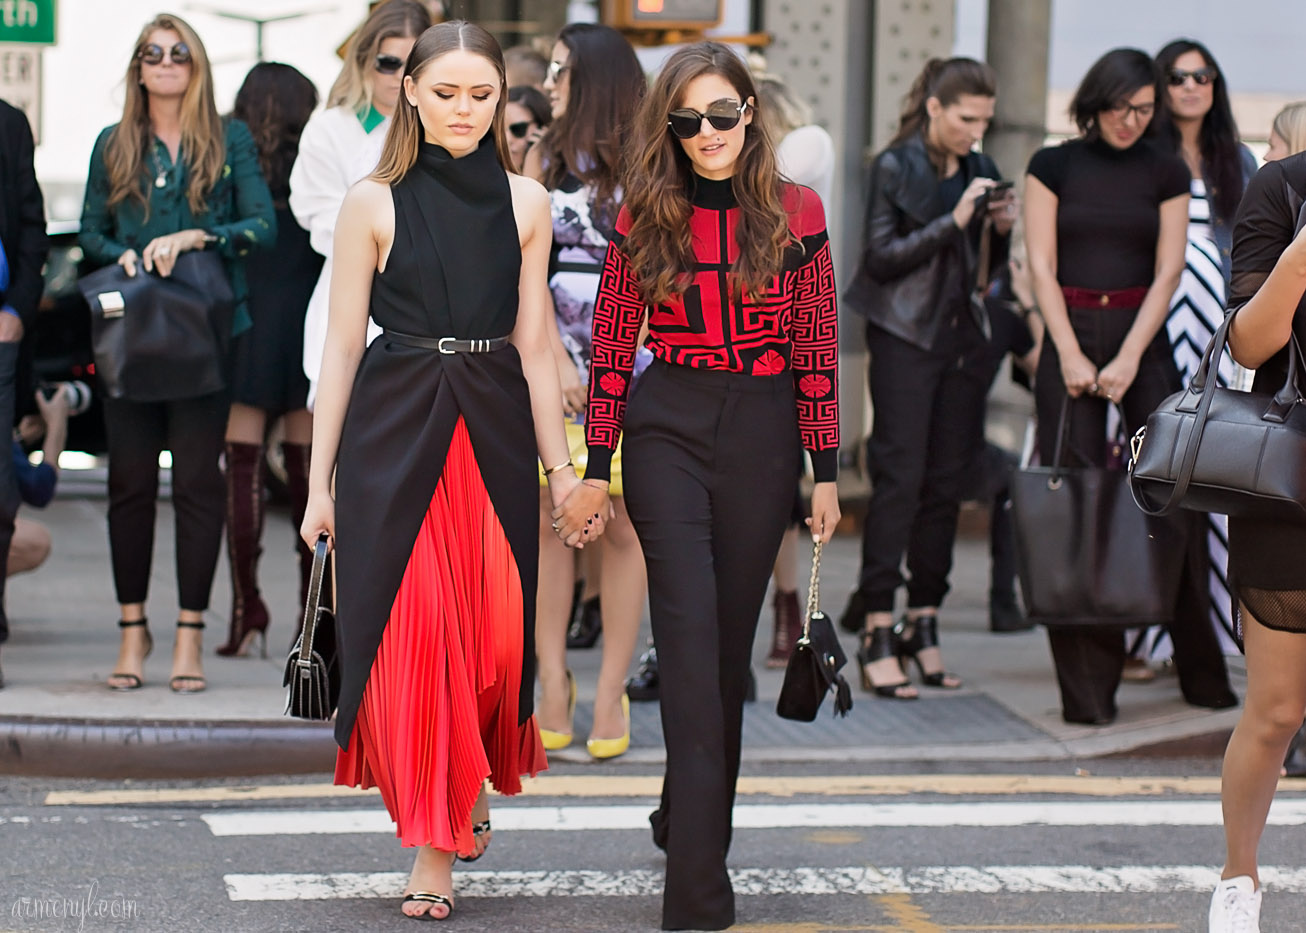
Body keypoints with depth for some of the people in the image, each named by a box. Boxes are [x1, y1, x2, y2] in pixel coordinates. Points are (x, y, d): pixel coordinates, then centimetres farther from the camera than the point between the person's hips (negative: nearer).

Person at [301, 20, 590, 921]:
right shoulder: (374, 203, 1)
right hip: (393, 433, -2)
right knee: (413, 633, -5)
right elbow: (342, 346, 2)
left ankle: (470, 785, 26)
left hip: (494, 432, 2)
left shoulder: (524, 202, 7)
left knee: (496, 634, -3)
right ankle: (434, 845, 6)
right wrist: (320, 481, -1)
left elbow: (533, 347, 9)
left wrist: (562, 469, 5)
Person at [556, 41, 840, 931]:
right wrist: (596, 471, 3)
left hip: (762, 434, 1)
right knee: (691, 635, -10)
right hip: (668, 430, -1)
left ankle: (689, 817, 31)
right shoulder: (644, 220, 1)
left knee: (730, 638, 9)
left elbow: (819, 349, 3)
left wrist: (826, 471, 2)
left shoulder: (796, 214, 1)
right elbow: (612, 350, 5)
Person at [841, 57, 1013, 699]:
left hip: (962, 338, 6)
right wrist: (953, 222, -16)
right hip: (906, 338, -6)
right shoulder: (895, 167, -3)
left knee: (947, 483, 5)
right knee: (900, 479, -10)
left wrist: (1000, 229, -2)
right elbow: (881, 256, -10)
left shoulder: (979, 171, 13)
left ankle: (923, 627, 12)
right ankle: (877, 636, -10)